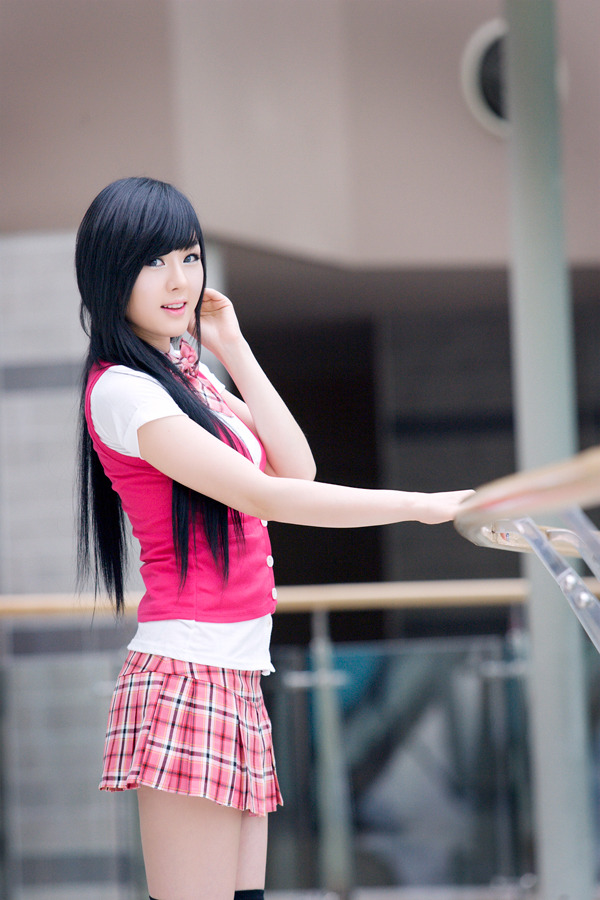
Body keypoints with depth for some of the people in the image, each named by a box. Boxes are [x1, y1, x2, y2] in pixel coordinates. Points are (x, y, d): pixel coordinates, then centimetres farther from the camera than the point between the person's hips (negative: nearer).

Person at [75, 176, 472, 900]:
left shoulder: (185, 373, 18)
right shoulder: (120, 391, -11)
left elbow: (296, 467, 9)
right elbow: (263, 497, -18)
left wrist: (233, 349, 8)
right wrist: (422, 505, -17)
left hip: (235, 677, 9)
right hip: (187, 676, -9)